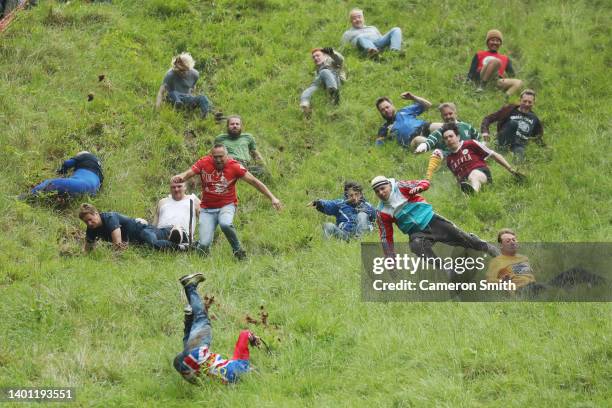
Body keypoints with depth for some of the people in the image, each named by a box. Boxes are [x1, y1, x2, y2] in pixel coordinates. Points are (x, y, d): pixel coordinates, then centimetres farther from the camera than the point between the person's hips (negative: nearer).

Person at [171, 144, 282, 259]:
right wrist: (179, 177, -38)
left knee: (225, 224, -36)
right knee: (204, 244, -13)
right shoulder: (204, 163, -7)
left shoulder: (234, 166, -10)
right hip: (207, 208, 1)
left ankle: (238, 251, -10)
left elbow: (254, 181, -8)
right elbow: (187, 174, -13)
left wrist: (272, 198, -11)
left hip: (227, 205, -1)